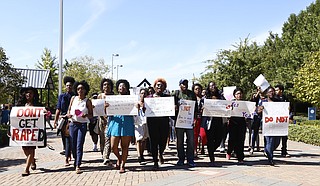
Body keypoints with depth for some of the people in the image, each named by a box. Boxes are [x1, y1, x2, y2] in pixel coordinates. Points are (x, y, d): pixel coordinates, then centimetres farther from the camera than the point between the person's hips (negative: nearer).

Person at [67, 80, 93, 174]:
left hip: (82, 125, -3)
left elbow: (91, 115, 0)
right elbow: (69, 109, 17)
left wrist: (86, 115, -21)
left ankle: (77, 166, -9)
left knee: (79, 146, -9)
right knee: (73, 145, 9)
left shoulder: (87, 101, -2)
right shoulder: (73, 98, 7)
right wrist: (68, 114, -5)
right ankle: (75, 161, 31)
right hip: (73, 124, 3)